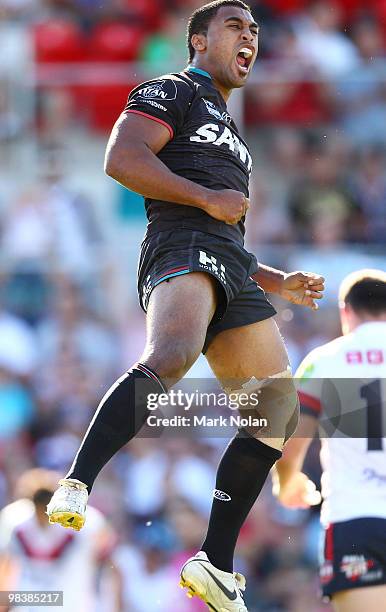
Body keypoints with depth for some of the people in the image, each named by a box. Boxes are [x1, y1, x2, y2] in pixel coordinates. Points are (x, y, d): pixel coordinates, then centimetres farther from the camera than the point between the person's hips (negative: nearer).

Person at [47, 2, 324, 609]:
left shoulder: (227, 131, 37)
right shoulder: (173, 92, 9)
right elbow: (122, 159, -9)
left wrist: (279, 282, 29)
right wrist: (208, 198, -9)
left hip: (231, 269, 9)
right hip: (181, 248, -9)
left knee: (278, 411, 2)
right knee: (173, 354, -38)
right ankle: (75, 486, -47)